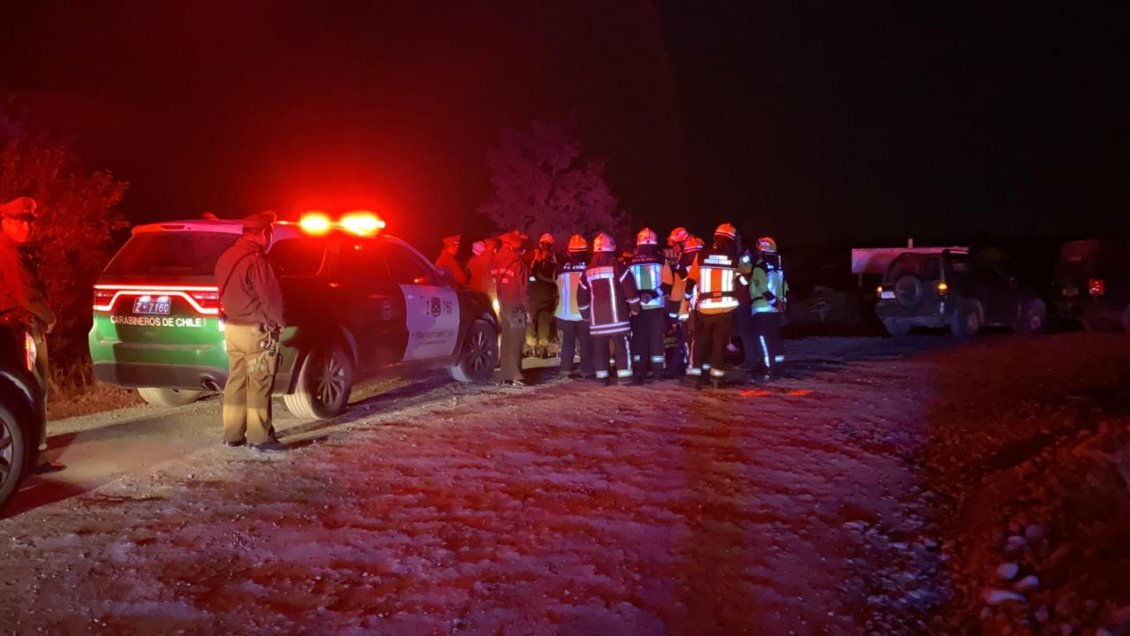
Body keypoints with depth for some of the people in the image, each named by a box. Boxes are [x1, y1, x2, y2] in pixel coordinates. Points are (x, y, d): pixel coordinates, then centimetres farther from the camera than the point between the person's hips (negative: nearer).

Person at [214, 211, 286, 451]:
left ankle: (233, 434, 18)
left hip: (232, 327, 9)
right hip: (255, 330, -9)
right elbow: (271, 296, -18)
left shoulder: (226, 258, 12)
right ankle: (260, 437, -2)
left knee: (236, 381, 13)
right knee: (258, 385, -4)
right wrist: (278, 321, -2)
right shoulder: (256, 260, -18)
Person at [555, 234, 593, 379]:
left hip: (565, 313, 3)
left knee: (567, 343, 12)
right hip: (584, 313, -2)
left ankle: (566, 370, 10)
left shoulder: (561, 270, -4)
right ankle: (586, 371, 4)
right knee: (586, 344, 5)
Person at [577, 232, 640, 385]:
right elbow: (630, 289, -8)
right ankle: (624, 376, -2)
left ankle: (602, 377, 10)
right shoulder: (617, 267, -5)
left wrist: (586, 315, 25)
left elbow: (581, 297, 13)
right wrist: (635, 308, 5)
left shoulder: (588, 272, 9)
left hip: (596, 317, 4)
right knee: (622, 346, 1)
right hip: (617, 315, -4)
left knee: (599, 347, 9)